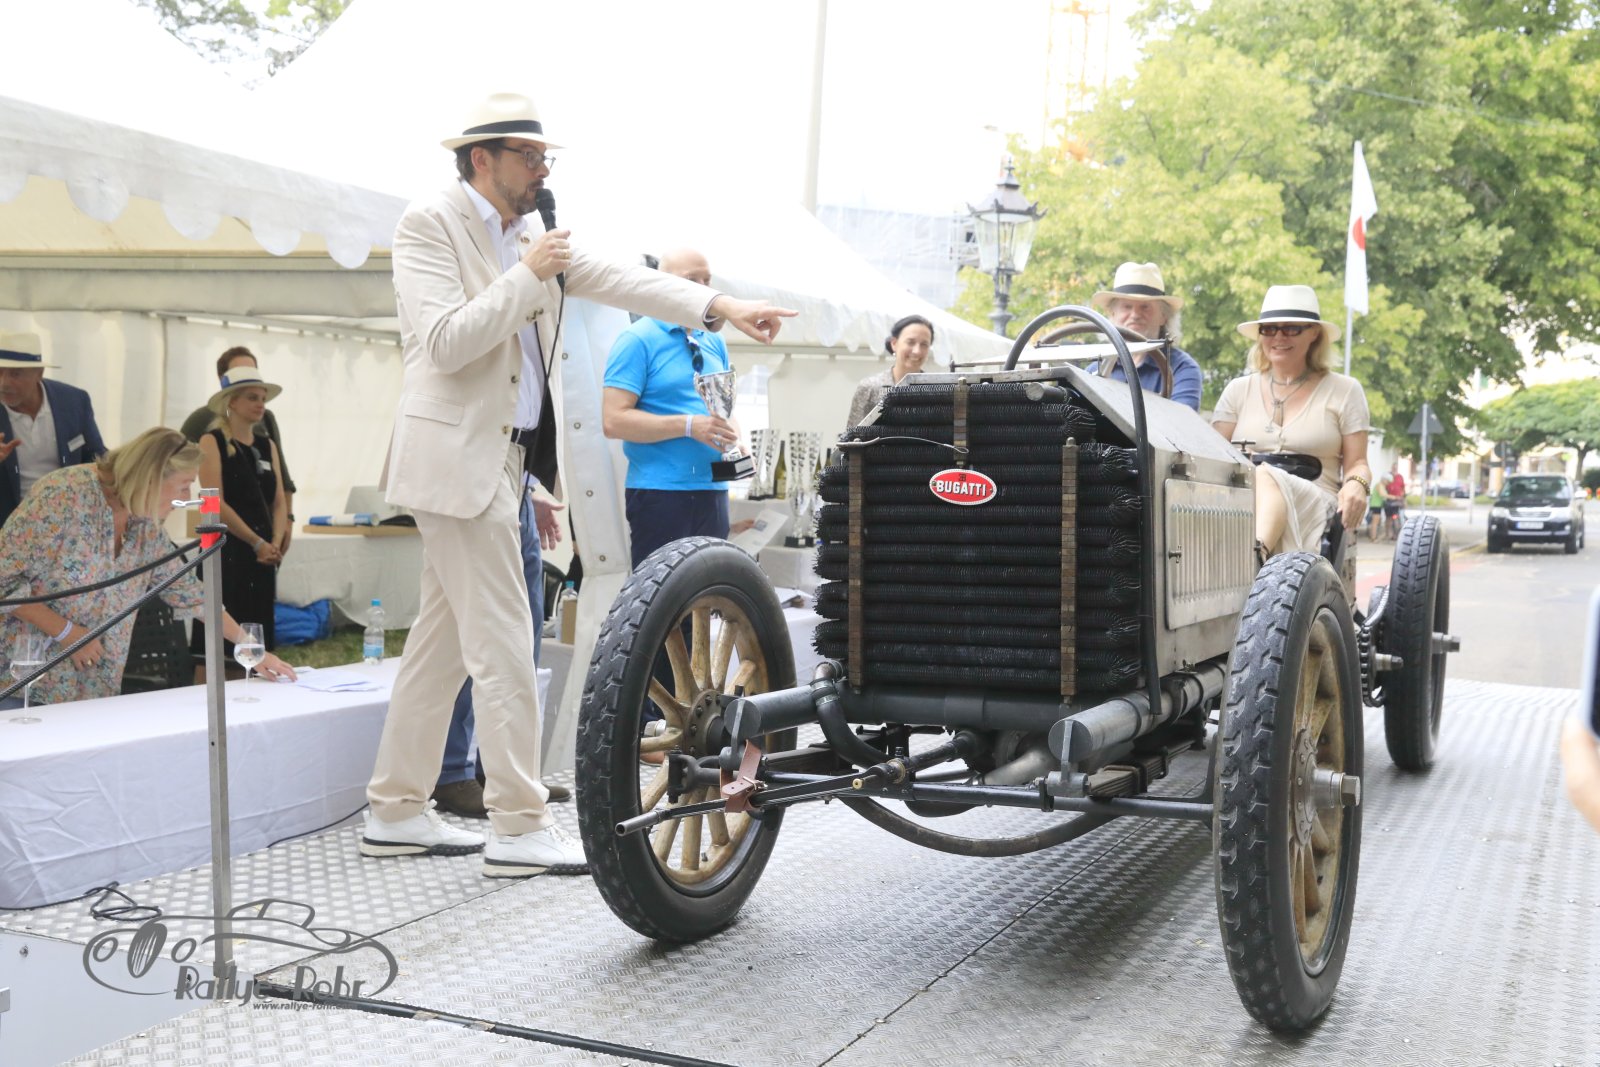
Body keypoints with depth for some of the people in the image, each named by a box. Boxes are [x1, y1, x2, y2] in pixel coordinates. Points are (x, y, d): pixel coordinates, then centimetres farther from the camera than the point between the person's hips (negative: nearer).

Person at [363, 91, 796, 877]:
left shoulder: (527, 236, 15)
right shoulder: (429, 225, -8)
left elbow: (618, 281, 9)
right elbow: (445, 343, -19)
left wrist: (721, 306, 0)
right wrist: (527, 276, -15)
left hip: (502, 458, 9)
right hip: (458, 459, -9)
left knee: (443, 638, 12)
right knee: (503, 643, -8)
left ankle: (397, 812, 21)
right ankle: (518, 828, -2)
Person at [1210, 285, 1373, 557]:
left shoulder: (1344, 391, 17)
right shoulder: (1238, 390, 22)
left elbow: (1356, 463, 11)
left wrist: (1357, 484, -14)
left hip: (1314, 507, -2)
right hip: (1240, 502, 2)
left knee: (1265, 477, -37)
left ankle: (1255, 552, -66)